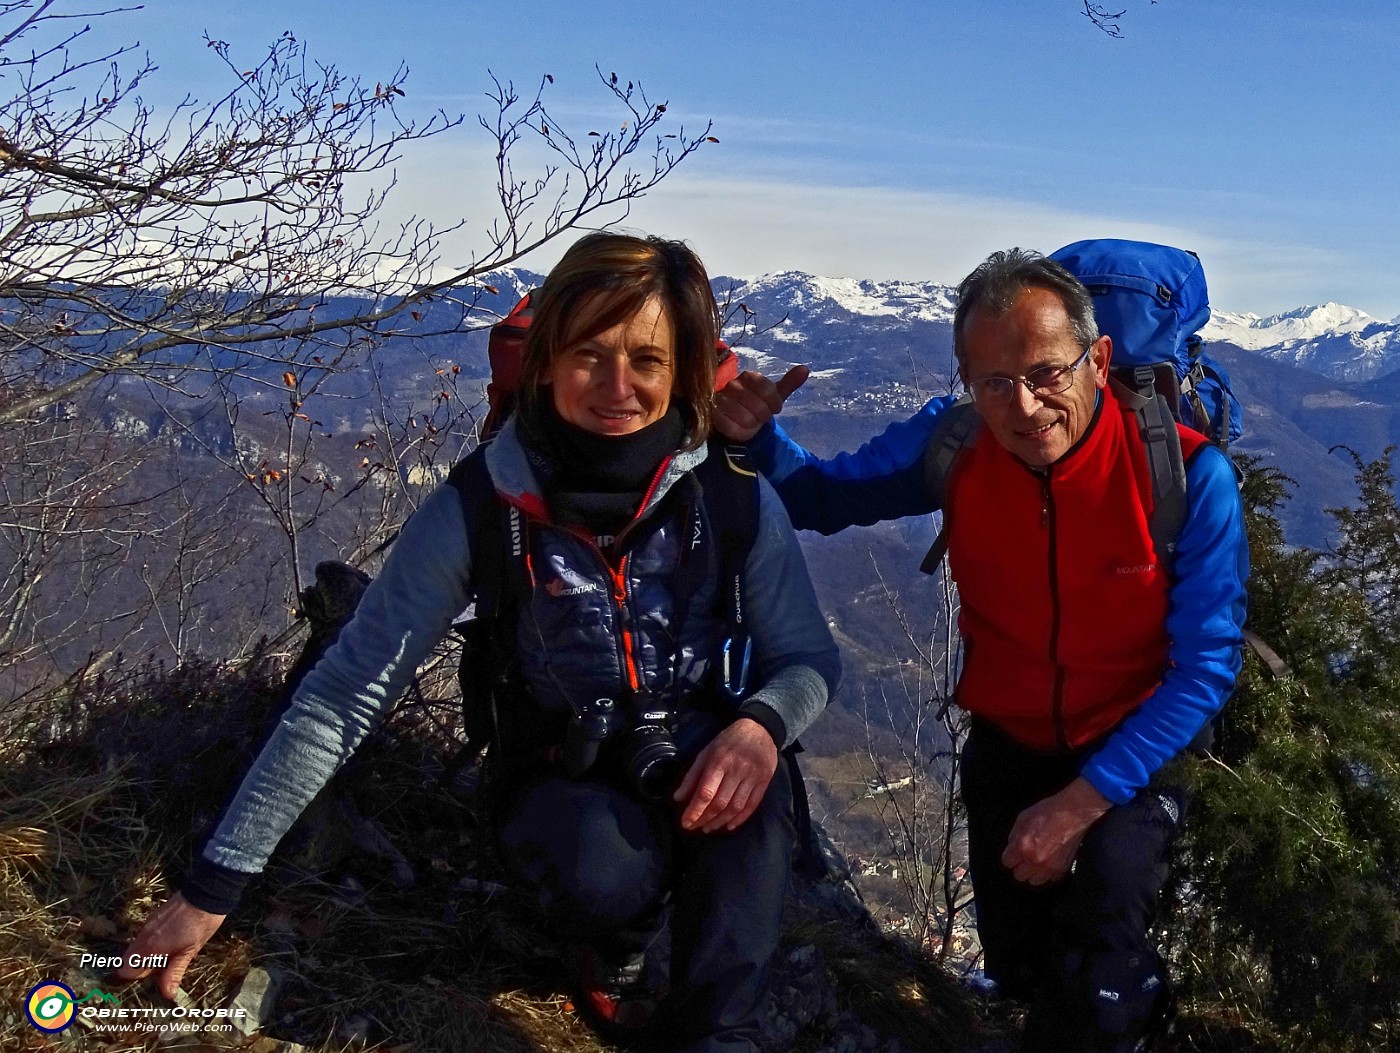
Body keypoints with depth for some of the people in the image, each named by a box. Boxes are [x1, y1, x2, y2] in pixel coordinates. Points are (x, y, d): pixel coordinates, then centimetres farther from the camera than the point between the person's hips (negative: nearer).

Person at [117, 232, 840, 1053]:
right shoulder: (480, 508, -18)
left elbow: (810, 661, -4)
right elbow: (346, 694, -16)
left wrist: (760, 724, -30)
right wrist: (216, 884, -16)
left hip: (697, 764, 0)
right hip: (560, 781, 0)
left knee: (748, 768, -35)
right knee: (604, 863, -34)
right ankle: (616, 953, 3)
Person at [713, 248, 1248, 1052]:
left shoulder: (1187, 474, -24)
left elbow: (1206, 667, -19)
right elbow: (820, 497, -4)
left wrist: (1080, 803, -23)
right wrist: (755, 435, -27)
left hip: (1134, 747, -3)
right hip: (1007, 741, 3)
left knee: (1095, 987, -25)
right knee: (1020, 970, 10)